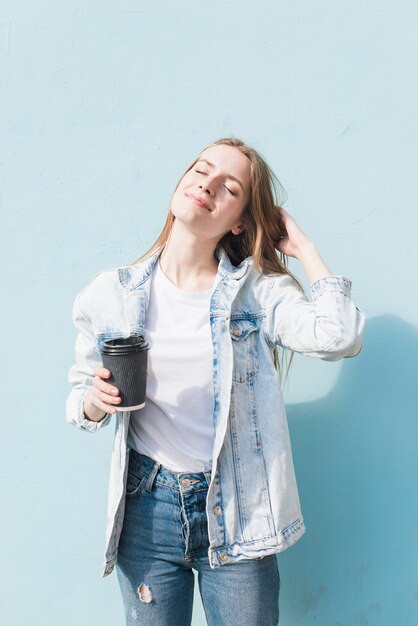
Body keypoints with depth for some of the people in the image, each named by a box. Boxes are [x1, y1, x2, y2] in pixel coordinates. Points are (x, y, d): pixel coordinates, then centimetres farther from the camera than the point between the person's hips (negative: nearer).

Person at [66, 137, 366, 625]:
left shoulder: (259, 291, -6)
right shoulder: (112, 293, -2)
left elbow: (338, 336, -24)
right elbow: (80, 398, 8)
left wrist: (302, 248, -12)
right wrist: (98, 400, -15)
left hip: (236, 513, -1)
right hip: (147, 509, 1)